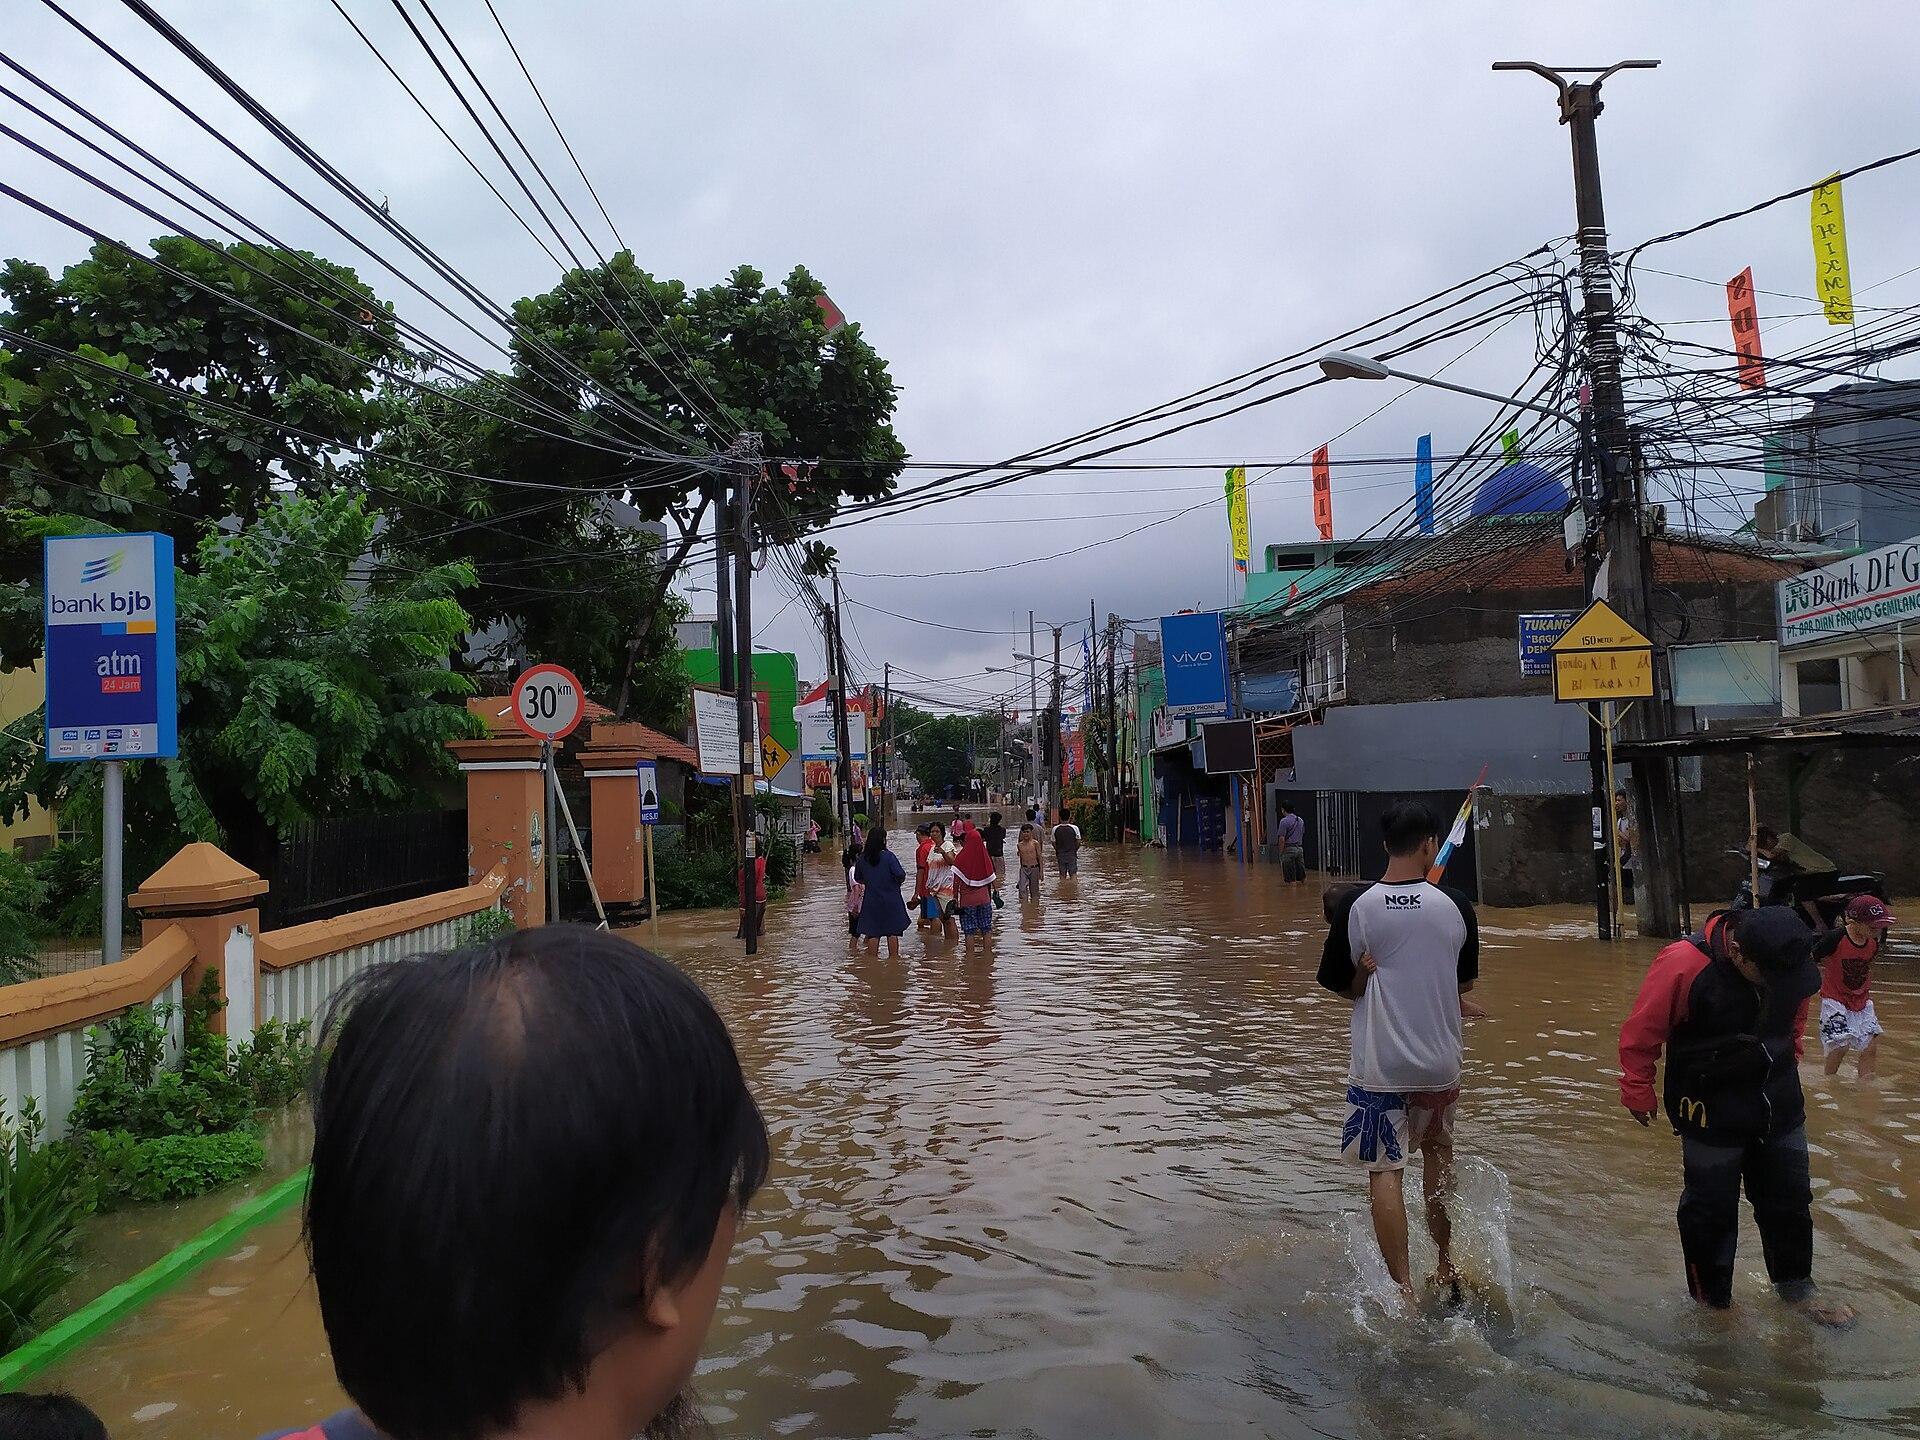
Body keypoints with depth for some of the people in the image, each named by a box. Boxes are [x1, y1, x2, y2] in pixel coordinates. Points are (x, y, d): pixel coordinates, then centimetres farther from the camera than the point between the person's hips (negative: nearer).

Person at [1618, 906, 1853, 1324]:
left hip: (1781, 1109, 6)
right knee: (1712, 1210, 5)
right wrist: (1639, 1094, -5)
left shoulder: (1787, 959, -11)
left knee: (1790, 1200, 19)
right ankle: (1712, 1299, 24)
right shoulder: (1683, 965, -29)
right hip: (1713, 1114, -5)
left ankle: (1795, 1285, 41)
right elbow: (1641, 1033, -17)